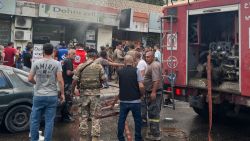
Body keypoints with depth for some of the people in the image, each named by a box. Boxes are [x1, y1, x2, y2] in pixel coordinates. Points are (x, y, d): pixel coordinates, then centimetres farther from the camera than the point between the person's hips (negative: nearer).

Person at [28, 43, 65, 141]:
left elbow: (30, 79, 1)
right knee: (49, 121, 5)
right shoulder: (57, 64, -6)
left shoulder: (36, 63, -2)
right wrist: (62, 93, 1)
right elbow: (60, 80, -9)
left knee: (35, 120, 14)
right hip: (52, 96, -1)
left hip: (38, 95, 1)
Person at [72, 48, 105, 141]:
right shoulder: (99, 66, -5)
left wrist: (72, 90, 10)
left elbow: (75, 80, -4)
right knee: (95, 117, 6)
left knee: (83, 116, 12)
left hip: (84, 93, 1)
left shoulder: (81, 66, -2)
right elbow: (103, 79, -3)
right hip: (95, 93, -1)